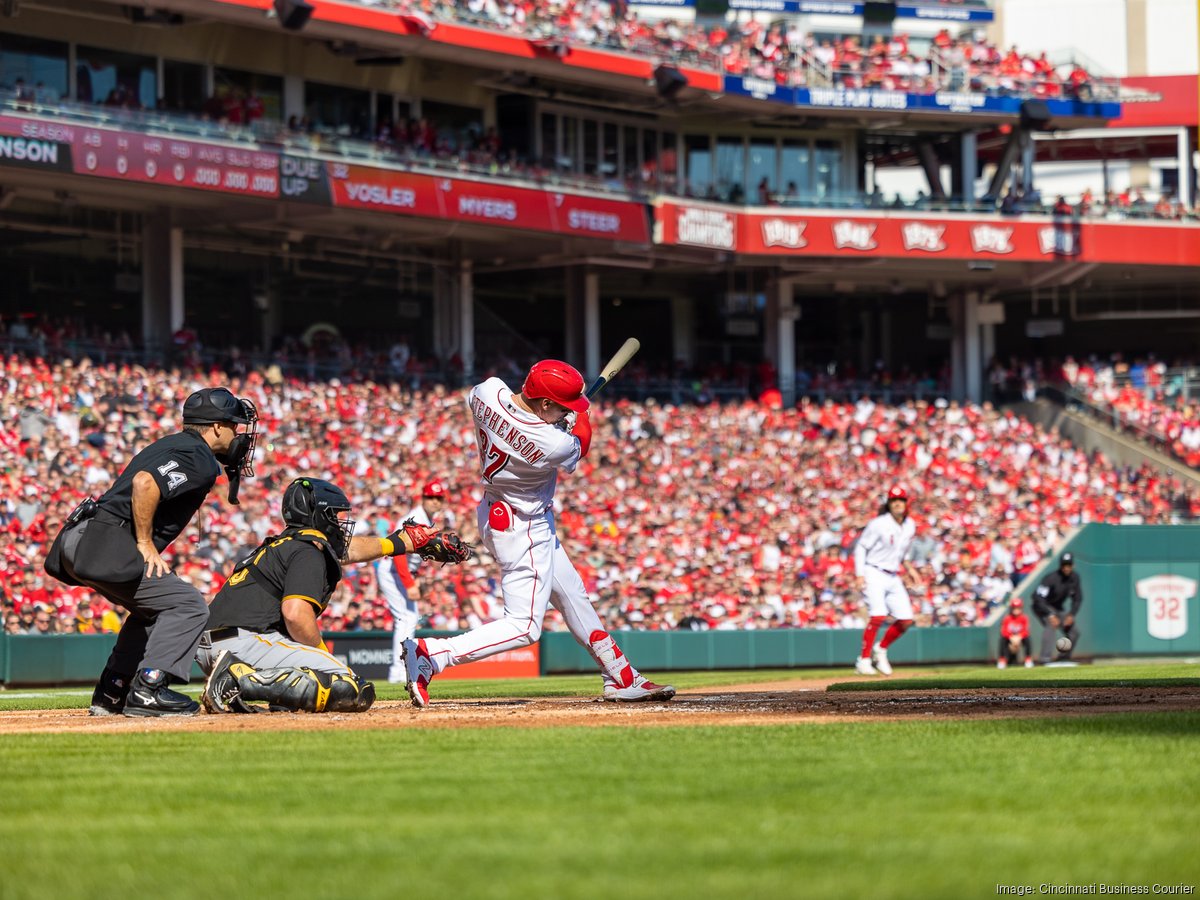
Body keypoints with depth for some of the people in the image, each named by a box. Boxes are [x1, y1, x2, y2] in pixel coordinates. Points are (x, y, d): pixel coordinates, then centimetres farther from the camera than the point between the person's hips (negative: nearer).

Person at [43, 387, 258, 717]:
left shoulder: (173, 445, 24)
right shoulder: (200, 460, -8)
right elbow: (144, 484, -24)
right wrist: (146, 545, -16)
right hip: (105, 547, -10)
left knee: (152, 607, 27)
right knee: (188, 605, -7)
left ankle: (111, 693, 23)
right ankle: (147, 691, -13)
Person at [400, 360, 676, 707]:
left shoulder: (486, 392, -15)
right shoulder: (555, 445, -31)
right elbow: (579, 446, -7)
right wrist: (579, 418, 10)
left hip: (494, 513, 10)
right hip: (523, 530, -10)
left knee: (572, 594, 20)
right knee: (524, 627, -7)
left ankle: (621, 678, 30)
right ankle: (429, 654, -16)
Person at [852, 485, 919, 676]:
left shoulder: (910, 526, 7)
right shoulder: (878, 524, -13)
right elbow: (861, 547, -9)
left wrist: (908, 567, 10)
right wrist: (860, 575, -16)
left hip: (893, 578, 7)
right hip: (874, 574, -7)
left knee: (906, 621, 0)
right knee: (878, 616, -23)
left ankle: (880, 650, 21)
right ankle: (864, 660, -13)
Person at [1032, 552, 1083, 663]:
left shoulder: (1074, 577, -7)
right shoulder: (1052, 578, -28)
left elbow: (1078, 598, 3)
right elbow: (1038, 598, -32)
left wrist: (1072, 615, -10)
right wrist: (1050, 615, -38)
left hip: (1058, 608, 7)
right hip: (1042, 606, -7)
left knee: (1074, 631, 3)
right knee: (1051, 625, -32)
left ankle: (1064, 658, 20)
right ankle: (1044, 659, -37)